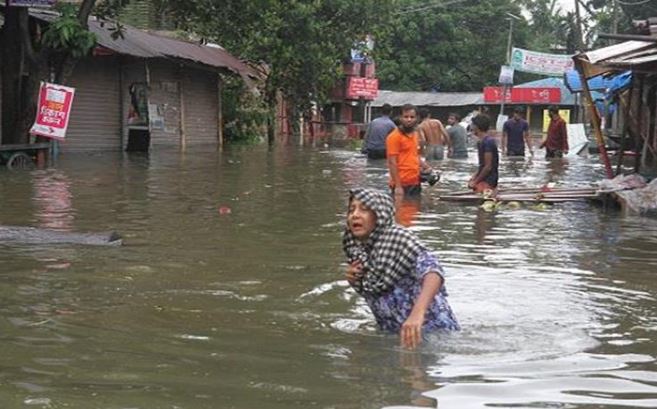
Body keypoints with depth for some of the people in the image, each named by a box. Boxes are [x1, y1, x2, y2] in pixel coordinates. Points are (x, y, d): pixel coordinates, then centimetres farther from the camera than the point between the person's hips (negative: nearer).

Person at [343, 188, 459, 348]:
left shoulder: (397, 237, -19)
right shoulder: (356, 249, 2)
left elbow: (432, 269, -36)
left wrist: (418, 312, -53)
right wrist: (355, 281, -4)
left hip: (430, 330, -7)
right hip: (392, 333, 7)